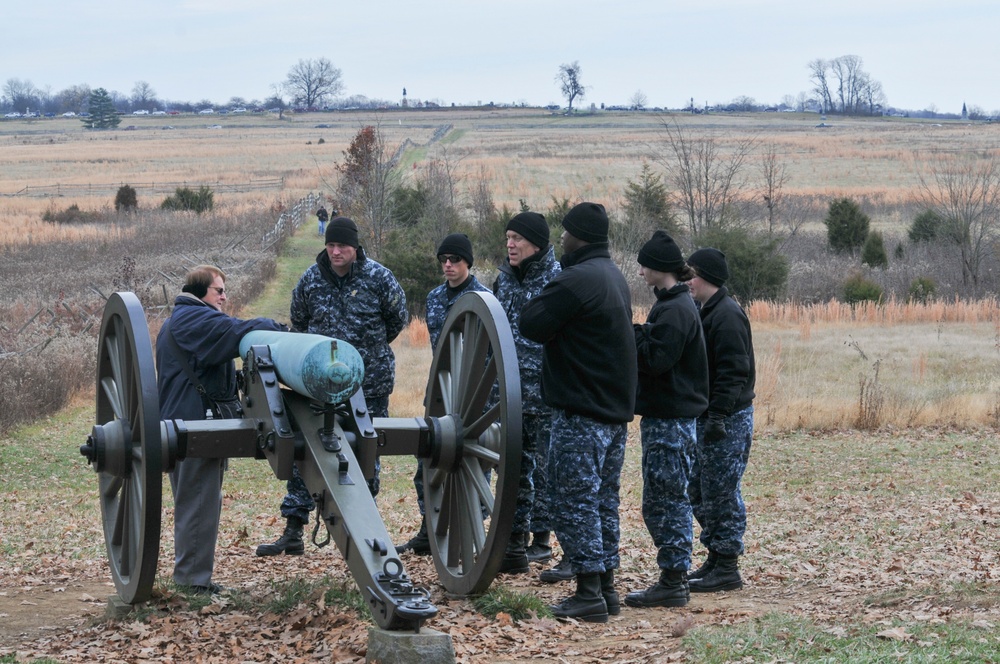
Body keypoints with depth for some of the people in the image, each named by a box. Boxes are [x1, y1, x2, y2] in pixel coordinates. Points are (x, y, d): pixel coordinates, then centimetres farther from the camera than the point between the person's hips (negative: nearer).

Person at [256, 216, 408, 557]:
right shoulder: (311, 279, 1)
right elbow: (299, 322, 19)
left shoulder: (378, 277, -5)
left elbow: (398, 319, 10)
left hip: (369, 384, -2)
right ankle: (292, 533, 3)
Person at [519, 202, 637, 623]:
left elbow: (531, 325, -15)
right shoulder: (614, 277, 15)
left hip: (581, 412, -9)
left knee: (574, 500, -5)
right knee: (604, 500, 14)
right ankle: (606, 587, 17)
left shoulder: (576, 280, -17)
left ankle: (589, 594, -7)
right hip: (616, 408, 9)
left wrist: (544, 298, 1)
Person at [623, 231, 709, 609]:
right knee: (667, 500, 14)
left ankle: (672, 583, -3)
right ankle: (674, 578, 19)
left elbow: (656, 360, -23)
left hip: (669, 420, -11)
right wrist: (638, 336, 2)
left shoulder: (674, 309, -16)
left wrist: (630, 336, -12)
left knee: (664, 501, -6)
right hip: (668, 414, 11)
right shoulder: (672, 304, 16)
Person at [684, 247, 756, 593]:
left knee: (721, 493, -6)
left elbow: (733, 371, -22)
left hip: (729, 420, -10)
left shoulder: (727, 315, -16)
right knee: (699, 491, 14)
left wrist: (718, 415, -25)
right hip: (709, 417, 10)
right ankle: (715, 560, 21)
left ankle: (727, 568, 0)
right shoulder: (707, 312, 15)